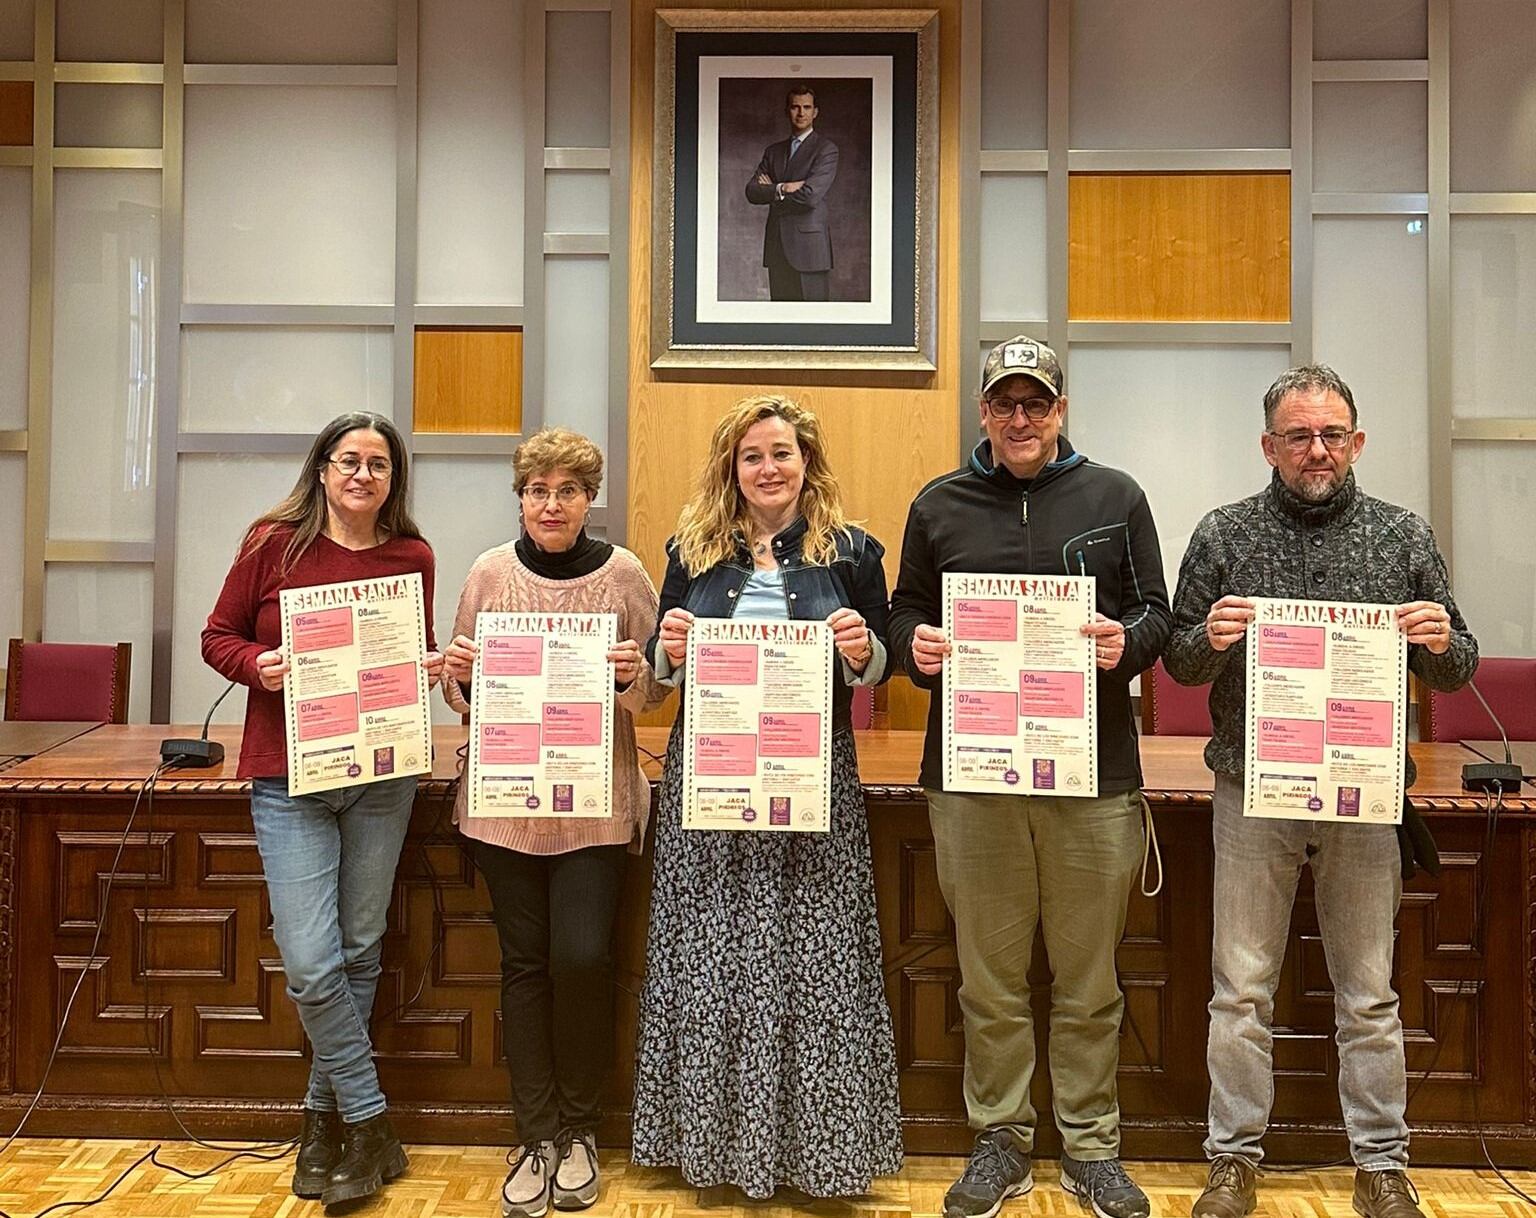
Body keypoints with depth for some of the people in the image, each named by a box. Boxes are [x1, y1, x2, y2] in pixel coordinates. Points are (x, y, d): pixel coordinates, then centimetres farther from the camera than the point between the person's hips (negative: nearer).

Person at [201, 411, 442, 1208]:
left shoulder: (413, 557, 3)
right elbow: (218, 637, 5)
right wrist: (260, 664, -15)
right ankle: (370, 1127, 12)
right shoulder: (274, 544, -1)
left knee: (359, 952, 11)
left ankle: (326, 1114, 30)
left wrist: (432, 667, -7)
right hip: (289, 777, -2)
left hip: (382, 777, 2)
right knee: (311, 963, -7)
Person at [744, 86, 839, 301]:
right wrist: (782, 189, -12)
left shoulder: (826, 149, -1)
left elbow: (810, 196, -14)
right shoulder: (773, 151, 18)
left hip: (809, 246, -5)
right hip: (777, 249, 5)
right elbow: (752, 191, 6)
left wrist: (771, 191, -1)